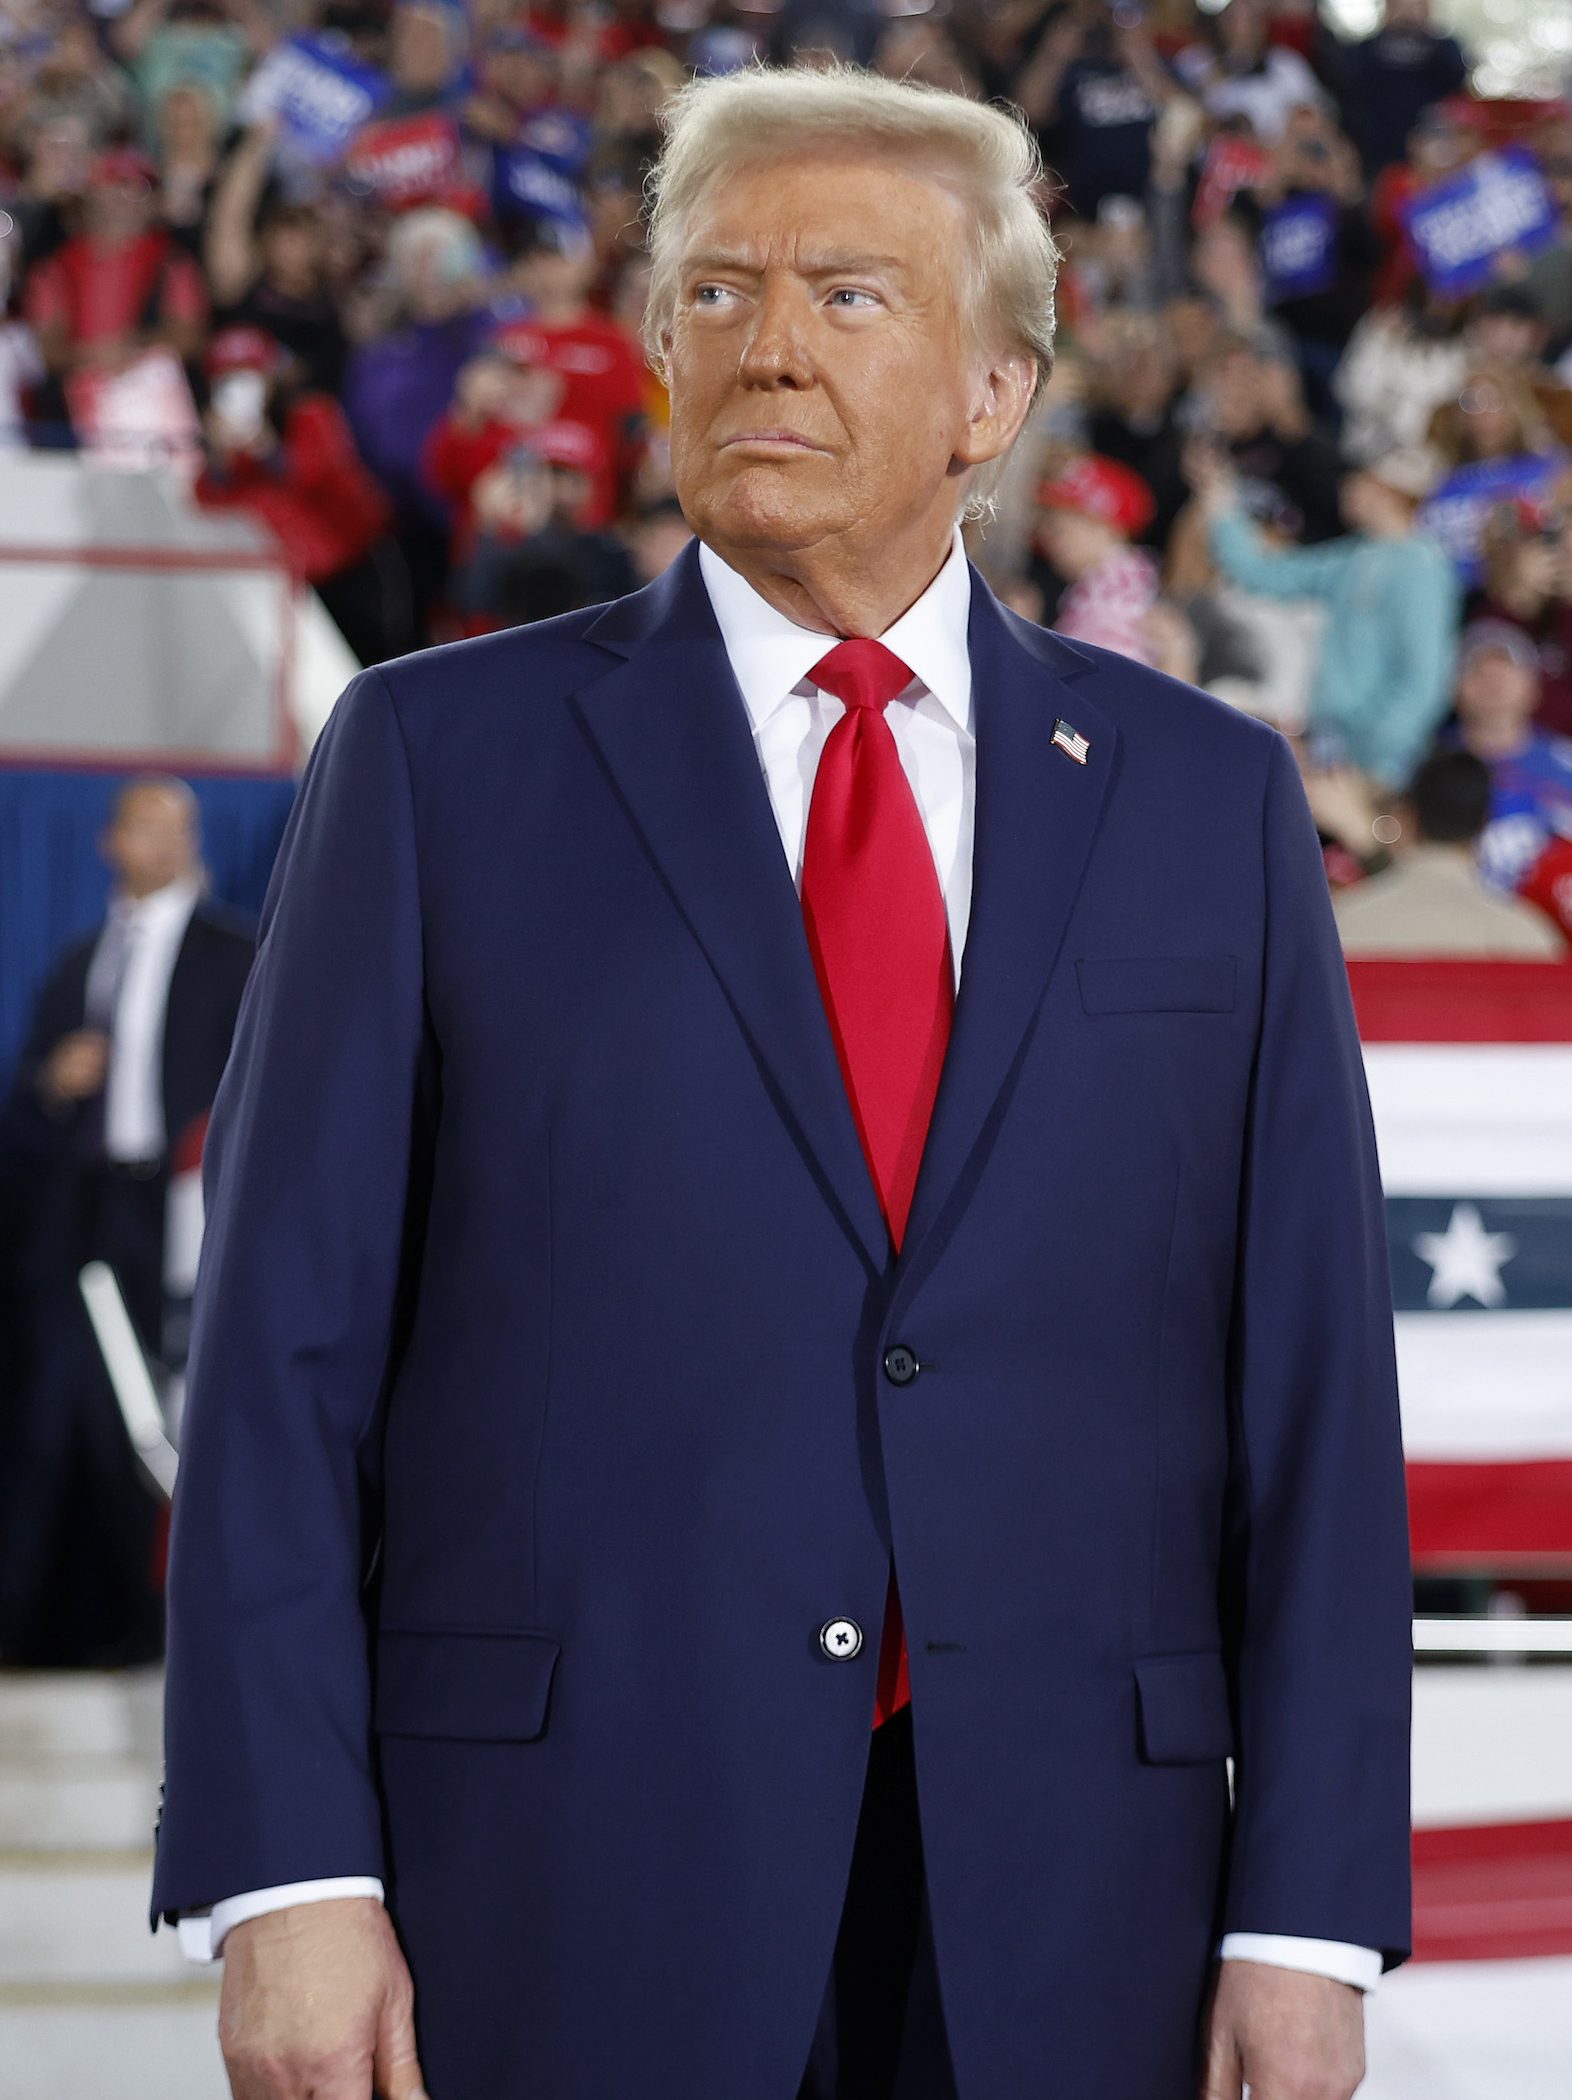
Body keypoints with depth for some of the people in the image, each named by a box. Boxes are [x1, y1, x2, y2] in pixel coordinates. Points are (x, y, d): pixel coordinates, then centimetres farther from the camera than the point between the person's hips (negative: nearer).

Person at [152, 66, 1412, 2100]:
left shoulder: (1208, 800, 10)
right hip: (565, 1894, -1)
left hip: (1064, 1927, 2)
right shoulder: (440, 759, 5)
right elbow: (287, 1345, 1)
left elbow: (1310, 1384, 6)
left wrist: (1305, 1916, -2)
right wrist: (285, 1873, -8)